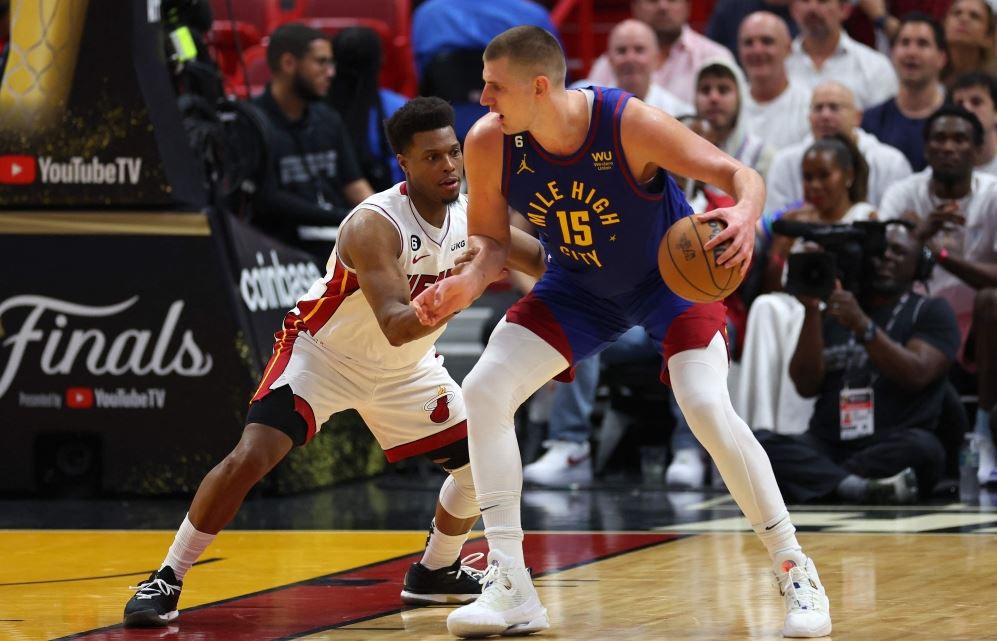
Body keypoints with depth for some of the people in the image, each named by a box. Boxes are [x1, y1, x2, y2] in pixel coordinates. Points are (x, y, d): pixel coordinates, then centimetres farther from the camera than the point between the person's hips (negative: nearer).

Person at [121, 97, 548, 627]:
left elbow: (545, 265, -2)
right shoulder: (374, 225, -32)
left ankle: (435, 573, 26)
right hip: (323, 354, -6)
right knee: (250, 457, -23)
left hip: (405, 368, 6)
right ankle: (165, 581, -12)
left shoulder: (474, 215, -13)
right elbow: (396, 328, -41)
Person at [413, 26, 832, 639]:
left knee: (708, 408, -23)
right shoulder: (488, 144, -21)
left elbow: (740, 174, -28)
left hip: (671, 273, -4)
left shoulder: (631, 124, -32)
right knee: (483, 389, -11)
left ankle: (796, 571, -6)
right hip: (579, 285, 5)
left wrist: (746, 213, -52)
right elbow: (490, 238, -6)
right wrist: (468, 284, -28)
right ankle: (511, 588, -5)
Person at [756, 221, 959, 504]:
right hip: (827, 446, 3)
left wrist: (863, 326, -19)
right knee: (758, 442, -26)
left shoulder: (931, 312, 9)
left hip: (892, 447, -3)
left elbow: (916, 376, -9)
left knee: (920, 447, -37)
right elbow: (807, 385, 5)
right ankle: (857, 486, -44)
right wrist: (812, 312, -4)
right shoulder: (834, 313, 19)